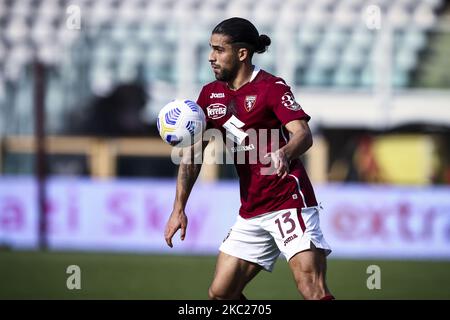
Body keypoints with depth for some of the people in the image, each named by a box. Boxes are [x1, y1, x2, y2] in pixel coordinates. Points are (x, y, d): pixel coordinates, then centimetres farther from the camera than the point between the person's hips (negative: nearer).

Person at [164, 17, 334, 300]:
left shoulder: (271, 87, -8)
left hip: (290, 200, -7)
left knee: (313, 291, -19)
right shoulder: (211, 95, 11)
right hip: (250, 211, 7)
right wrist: (179, 208, 4)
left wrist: (283, 154, -43)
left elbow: (304, 135, -21)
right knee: (220, 293, 6)